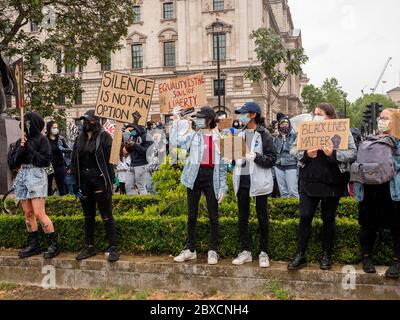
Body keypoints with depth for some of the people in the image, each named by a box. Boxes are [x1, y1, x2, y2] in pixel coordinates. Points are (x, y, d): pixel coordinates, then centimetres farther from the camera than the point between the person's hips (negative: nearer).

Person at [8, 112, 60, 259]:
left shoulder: (41, 139, -1)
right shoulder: (21, 141, 15)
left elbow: (45, 160, -10)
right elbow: (12, 162, 9)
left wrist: (29, 150, -12)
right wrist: (21, 149, -7)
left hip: (36, 175, -6)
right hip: (22, 176, 6)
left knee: (39, 213, -11)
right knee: (28, 213, 9)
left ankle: (54, 244, -3)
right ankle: (33, 244, 19)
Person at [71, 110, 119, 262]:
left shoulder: (104, 137, -4)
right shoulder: (79, 139, 13)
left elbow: (109, 160, -10)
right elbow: (74, 163, 13)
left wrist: (110, 183, -15)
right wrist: (75, 184, 6)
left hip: (100, 181, -6)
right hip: (84, 182, 6)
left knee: (107, 216, -3)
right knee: (88, 217, 13)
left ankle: (113, 248, 3)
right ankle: (89, 247, 22)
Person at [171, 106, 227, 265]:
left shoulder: (218, 138, 5)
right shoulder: (193, 135, 8)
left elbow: (222, 164, 5)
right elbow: (174, 142, -8)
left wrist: (223, 187, 0)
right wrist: (175, 122, -8)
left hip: (211, 177, -1)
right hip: (194, 176, 2)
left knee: (213, 216, 3)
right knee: (192, 215, 8)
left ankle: (213, 250, 13)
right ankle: (190, 249, 19)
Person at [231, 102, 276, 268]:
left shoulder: (264, 134, -6)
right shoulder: (240, 134, 11)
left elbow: (271, 159, -9)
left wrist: (256, 156, -23)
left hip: (258, 180, -5)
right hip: (242, 180, 6)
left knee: (262, 217, 5)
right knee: (242, 217, 10)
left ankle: (263, 252, 16)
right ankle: (246, 251, 21)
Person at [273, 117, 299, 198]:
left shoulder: (294, 136, -2)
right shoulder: (276, 138, 12)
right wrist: (273, 168, 15)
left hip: (291, 166, -5)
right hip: (278, 167, 5)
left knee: (293, 191, -8)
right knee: (282, 191, 10)